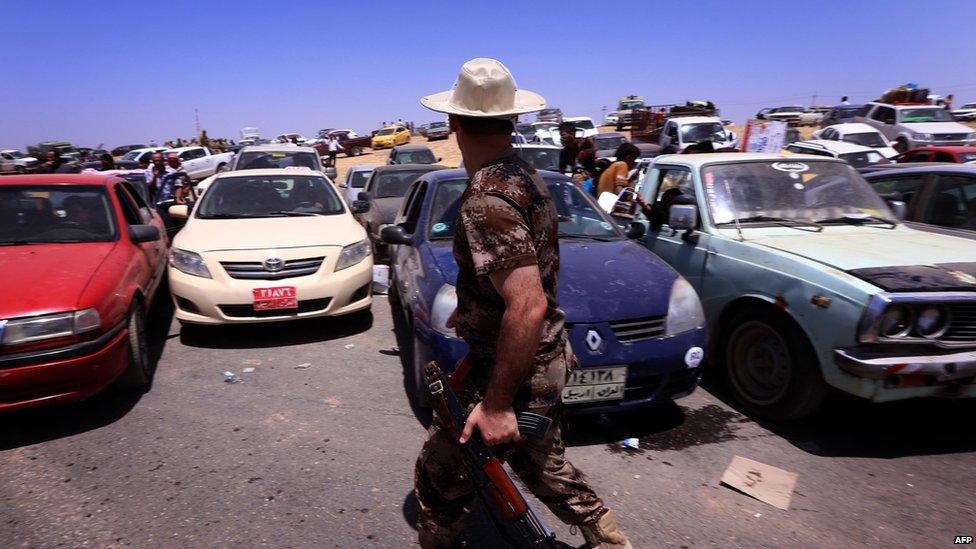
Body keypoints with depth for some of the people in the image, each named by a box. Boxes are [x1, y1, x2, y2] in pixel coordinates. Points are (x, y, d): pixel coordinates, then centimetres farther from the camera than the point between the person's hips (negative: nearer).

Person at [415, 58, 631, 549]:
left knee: (439, 481, 10)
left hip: (511, 370, -9)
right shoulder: (527, 177, 5)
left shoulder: (485, 199, -25)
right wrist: (470, 310, 28)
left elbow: (527, 306, -32)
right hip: (548, 361, 9)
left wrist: (496, 404, -26)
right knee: (544, 464, 28)